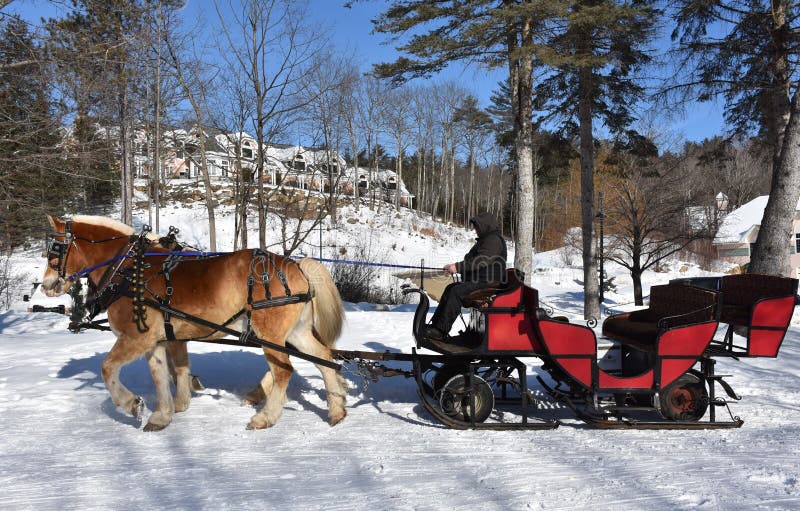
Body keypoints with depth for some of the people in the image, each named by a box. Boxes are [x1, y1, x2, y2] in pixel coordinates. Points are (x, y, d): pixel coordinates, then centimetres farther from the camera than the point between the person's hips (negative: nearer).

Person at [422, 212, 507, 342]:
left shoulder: (494, 240, -12)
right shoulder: (484, 240, 23)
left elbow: (482, 261, -25)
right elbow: (470, 258, 24)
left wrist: (458, 267, -26)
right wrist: (454, 267, 6)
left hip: (489, 281, -11)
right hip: (478, 279, 11)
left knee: (457, 291, -24)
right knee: (450, 288, 1)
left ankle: (441, 332, -25)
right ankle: (435, 324, -1)